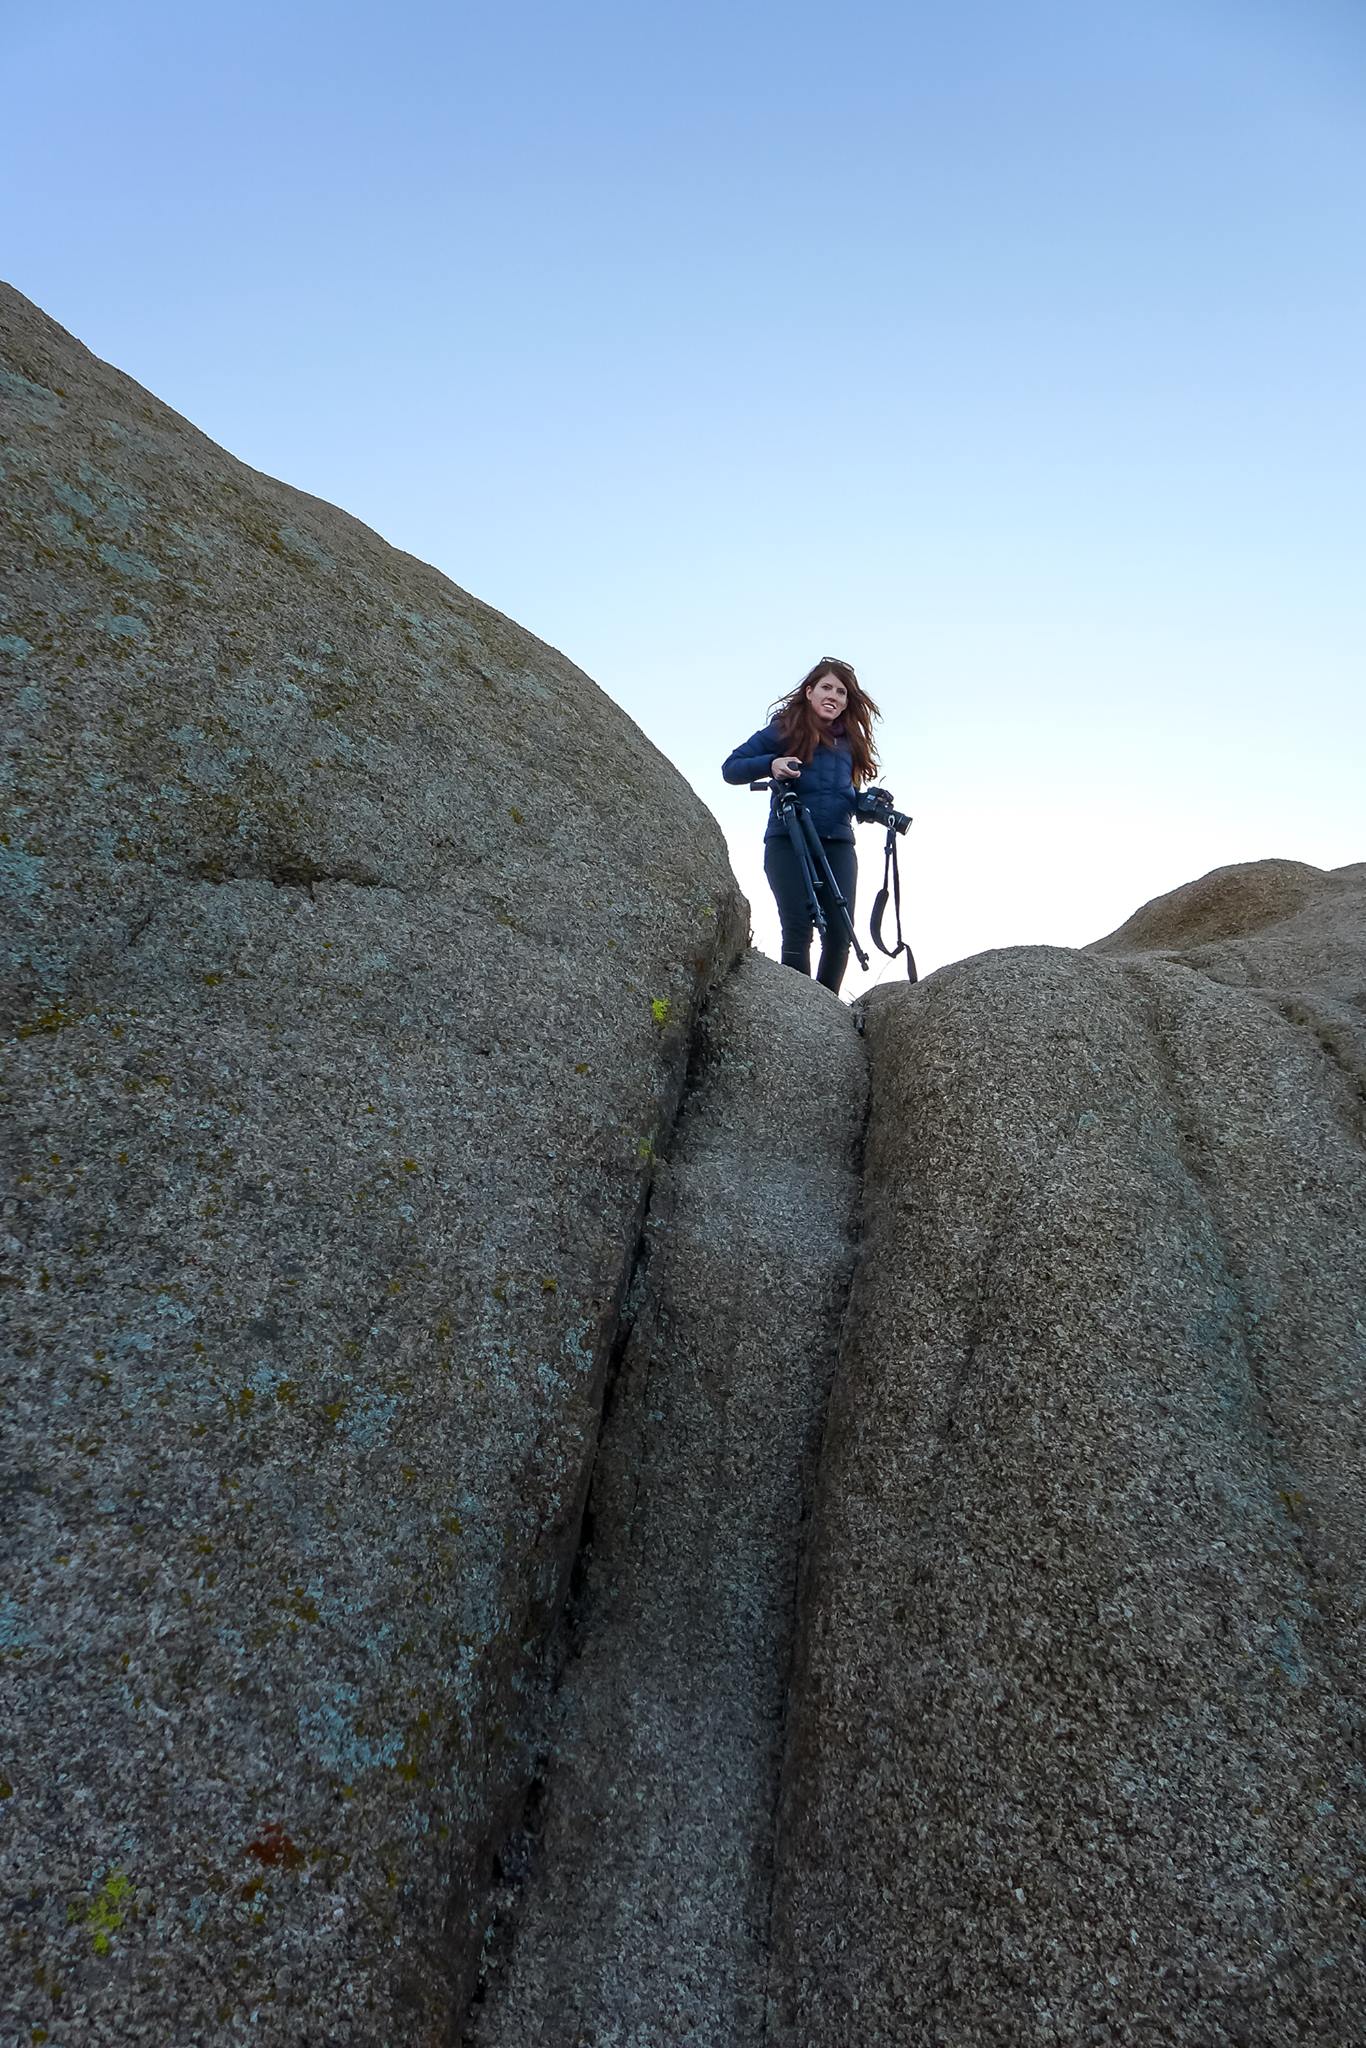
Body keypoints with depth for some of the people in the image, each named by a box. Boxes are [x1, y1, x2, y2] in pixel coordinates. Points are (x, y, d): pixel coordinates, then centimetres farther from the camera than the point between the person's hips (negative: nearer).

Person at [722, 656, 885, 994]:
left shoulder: (850, 741, 20)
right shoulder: (784, 730, 8)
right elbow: (730, 768, 5)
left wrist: (868, 802, 6)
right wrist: (770, 764, -13)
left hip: (838, 843, 4)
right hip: (788, 842, -4)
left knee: (840, 931, -7)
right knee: (798, 930, -12)